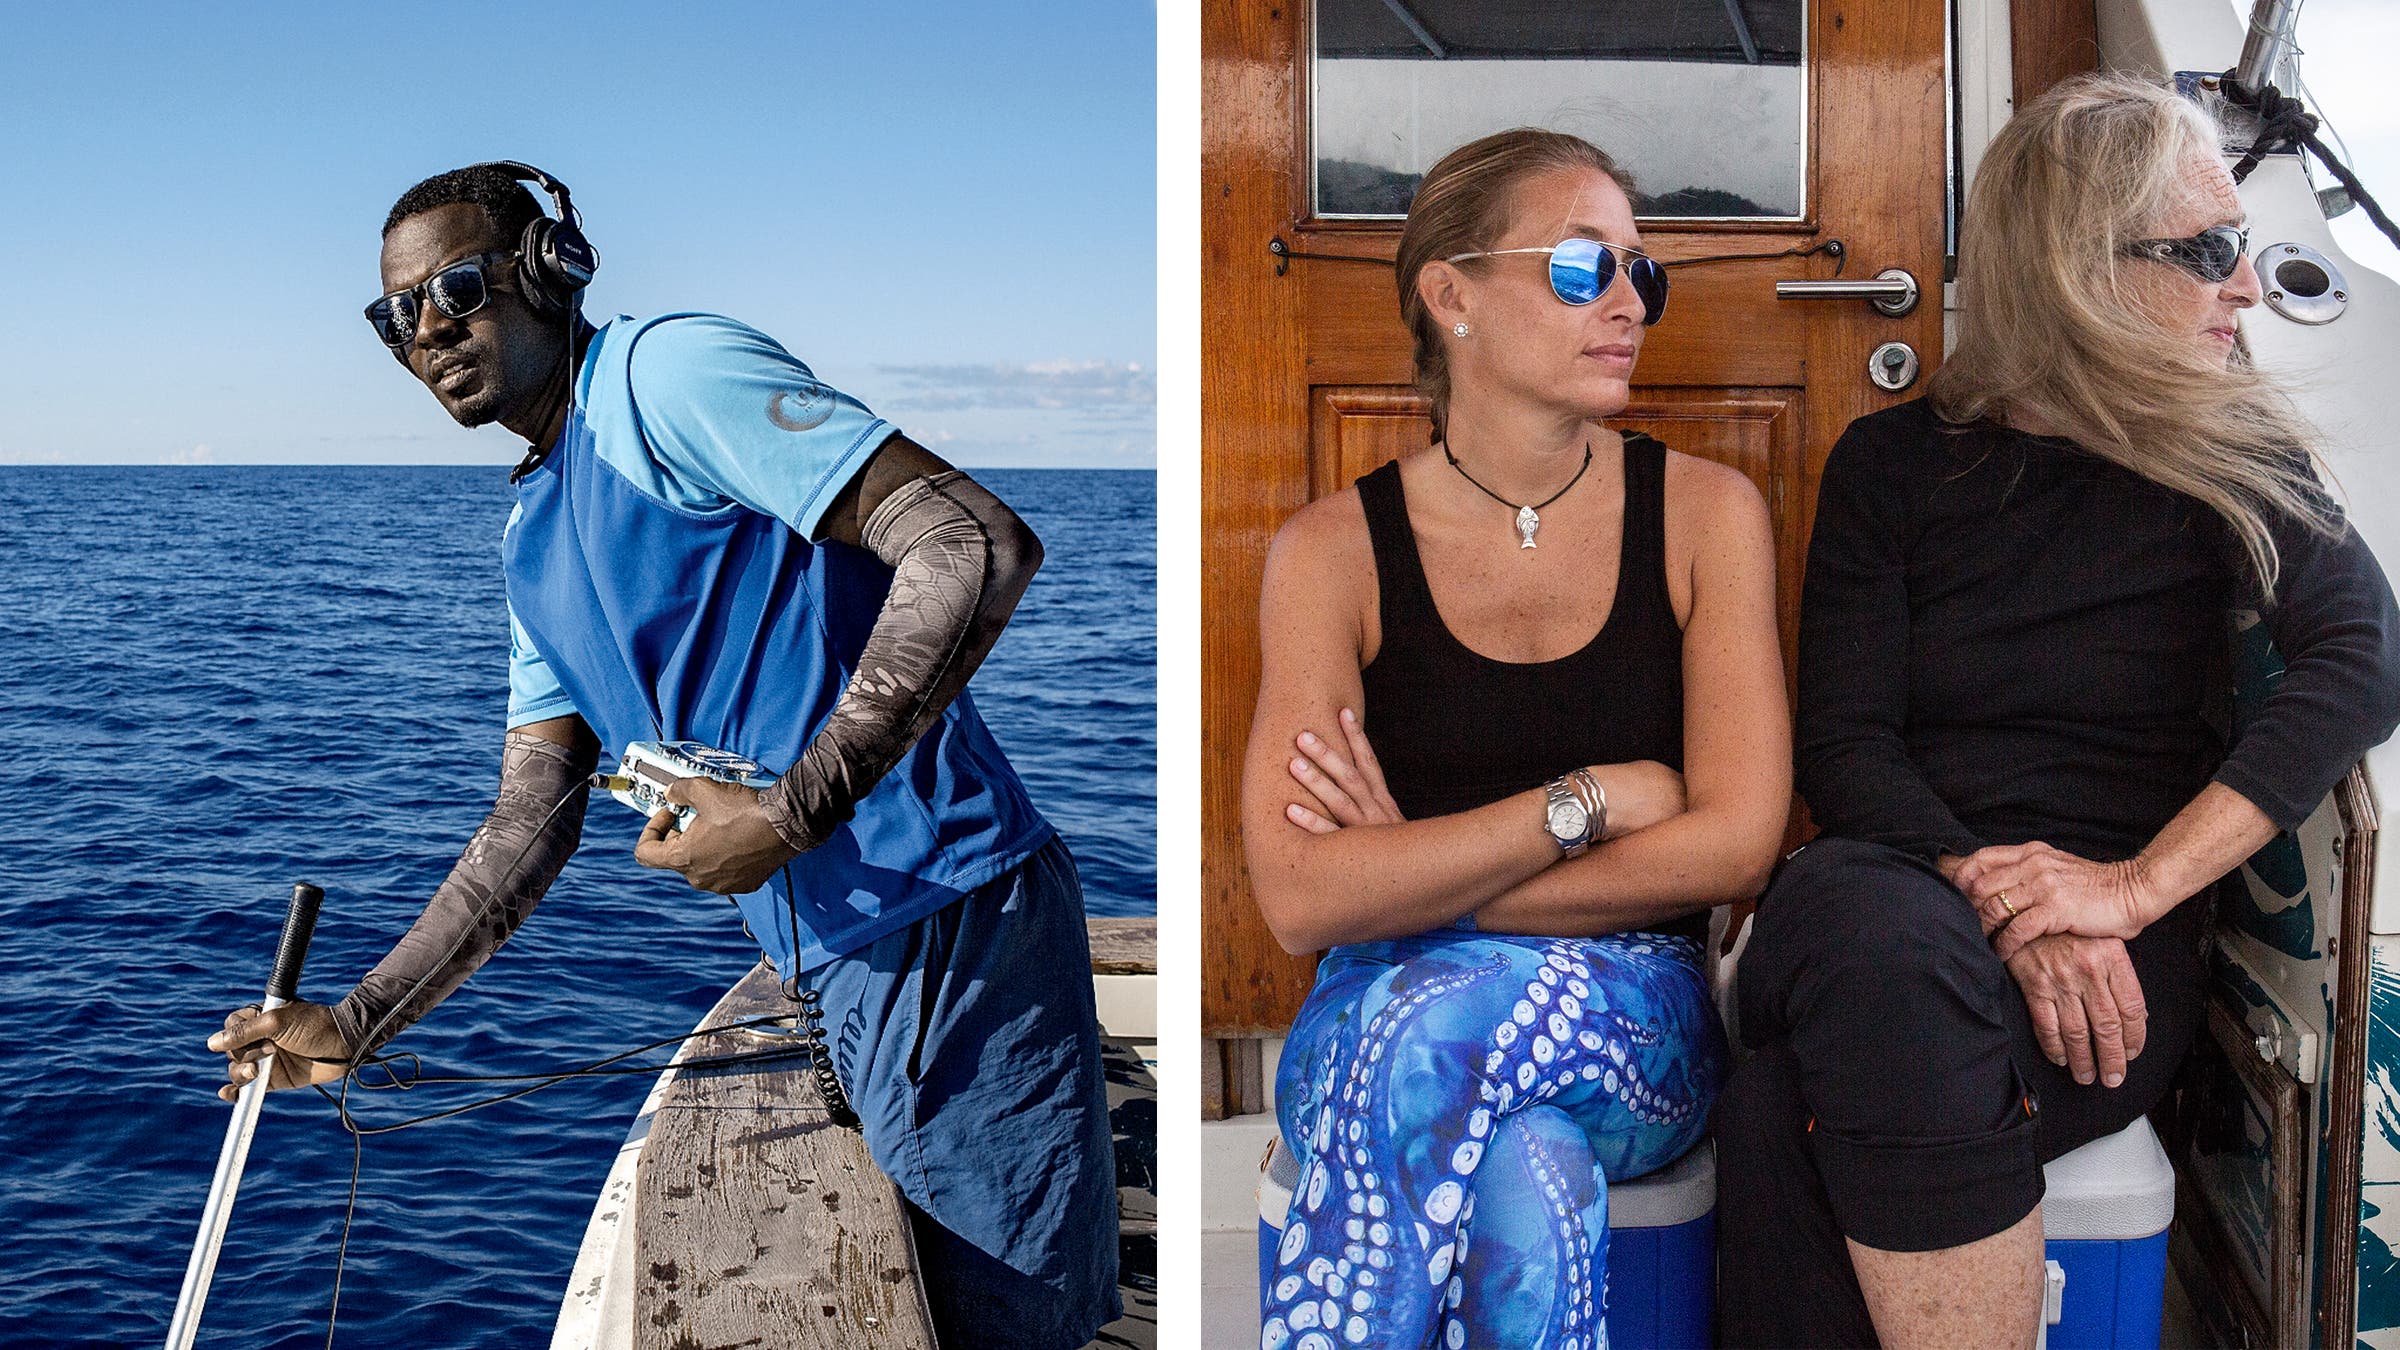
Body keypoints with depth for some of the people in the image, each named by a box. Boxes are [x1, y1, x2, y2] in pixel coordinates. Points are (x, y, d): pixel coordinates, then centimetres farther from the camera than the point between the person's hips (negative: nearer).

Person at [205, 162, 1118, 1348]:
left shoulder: (667, 372, -9)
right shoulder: (531, 545, 19)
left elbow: (979, 548, -20)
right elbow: (530, 824, 21)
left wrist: (793, 809, -21)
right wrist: (356, 1025, 16)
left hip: (950, 928, -9)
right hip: (844, 974, 9)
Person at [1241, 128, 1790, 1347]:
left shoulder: (1704, 513, 2)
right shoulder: (1333, 550, -1)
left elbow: (1736, 843, -8)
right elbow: (1302, 897, -12)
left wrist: (1415, 875, -10)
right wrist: (1592, 800, -12)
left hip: (1634, 1021, 0)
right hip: (1381, 1013, 0)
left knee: (1439, 1025, -34)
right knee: (1530, 1173, -35)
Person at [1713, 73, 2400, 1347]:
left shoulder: (2228, 458, 11)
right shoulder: (1894, 462, 11)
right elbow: (1843, 742, 2)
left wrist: (2137, 885, -22)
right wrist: (1985, 890, -19)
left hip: (2111, 961, -1)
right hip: (1895, 882, 1)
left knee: (1784, 1122, -35)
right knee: (1876, 945, -39)